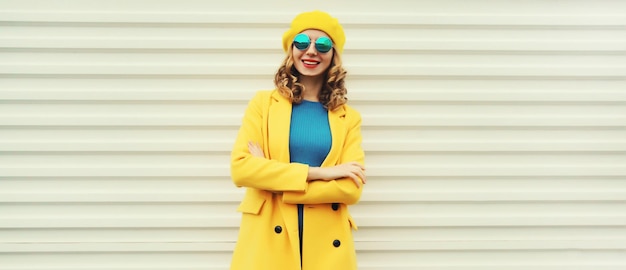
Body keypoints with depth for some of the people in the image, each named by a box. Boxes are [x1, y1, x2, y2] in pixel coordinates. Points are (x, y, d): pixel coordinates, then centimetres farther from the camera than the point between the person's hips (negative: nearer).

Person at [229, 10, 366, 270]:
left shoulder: (348, 118, 4)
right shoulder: (264, 103, 4)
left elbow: (351, 188, -6)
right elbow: (240, 168, -7)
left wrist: (272, 179, -13)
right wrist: (318, 173, -13)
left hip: (326, 246, 1)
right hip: (267, 242, 0)